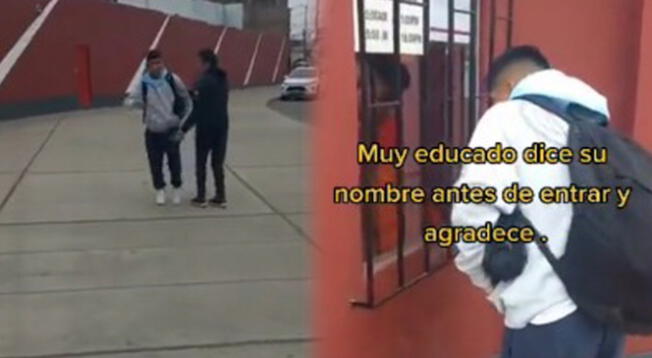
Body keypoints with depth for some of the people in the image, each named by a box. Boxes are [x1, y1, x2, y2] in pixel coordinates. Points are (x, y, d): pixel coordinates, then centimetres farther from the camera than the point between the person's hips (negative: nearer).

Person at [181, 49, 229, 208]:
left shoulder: (204, 81, -17)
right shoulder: (224, 79, 7)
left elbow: (198, 109, -19)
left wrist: (184, 128, -13)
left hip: (206, 127, -6)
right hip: (221, 125, 7)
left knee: (201, 163, 8)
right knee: (218, 163, 13)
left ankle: (201, 197, 13)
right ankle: (220, 197, 14)